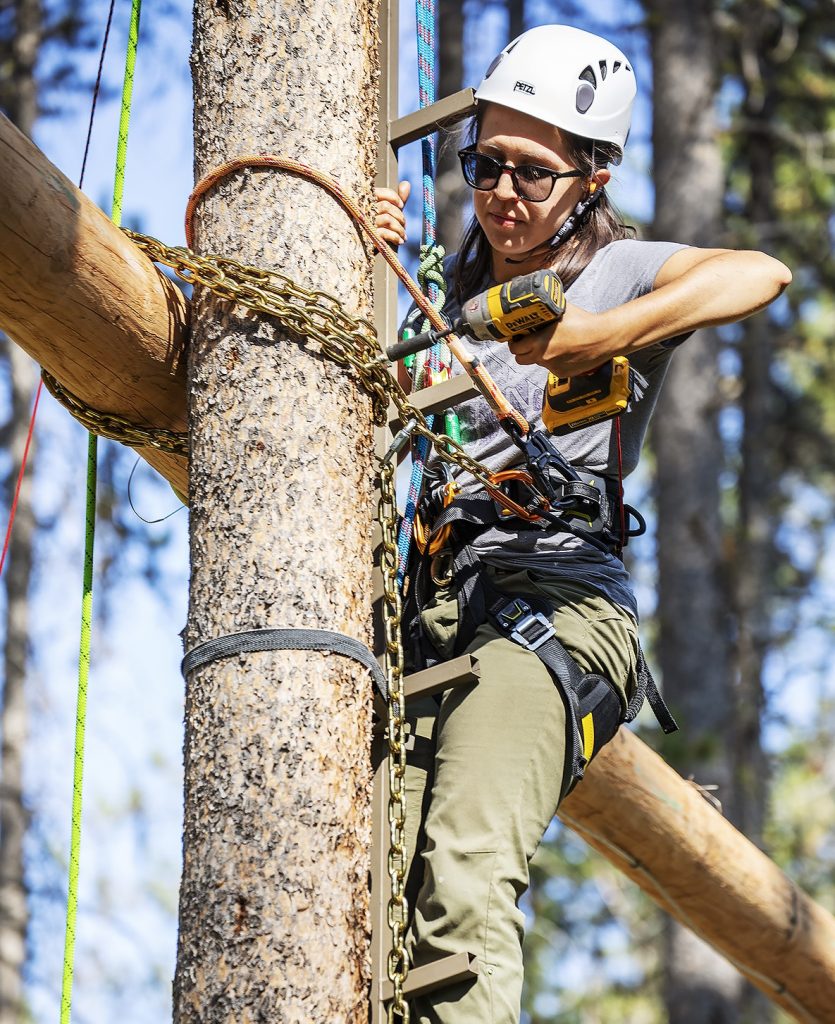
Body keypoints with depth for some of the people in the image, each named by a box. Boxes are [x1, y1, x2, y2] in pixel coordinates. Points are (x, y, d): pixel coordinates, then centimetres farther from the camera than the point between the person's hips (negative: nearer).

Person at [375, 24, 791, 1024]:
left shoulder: (620, 270, 7)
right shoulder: (458, 286, 25)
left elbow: (759, 274, -13)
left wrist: (606, 333, -27)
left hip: (558, 598, -5)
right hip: (432, 599, 5)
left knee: (464, 881, -28)